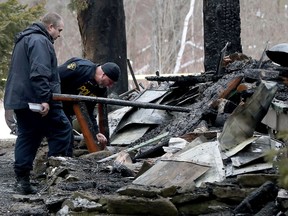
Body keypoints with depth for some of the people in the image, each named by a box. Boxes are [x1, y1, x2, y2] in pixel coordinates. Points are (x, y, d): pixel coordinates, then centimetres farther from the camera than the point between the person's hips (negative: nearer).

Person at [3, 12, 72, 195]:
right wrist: (44, 99, -26)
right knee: (62, 130, -1)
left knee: (27, 137, 10)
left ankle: (22, 179, 6)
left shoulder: (25, 39, 22)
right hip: (37, 101, -10)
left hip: (19, 100, 10)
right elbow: (39, 73, -23)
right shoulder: (40, 41, -13)